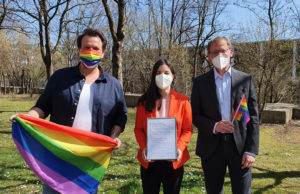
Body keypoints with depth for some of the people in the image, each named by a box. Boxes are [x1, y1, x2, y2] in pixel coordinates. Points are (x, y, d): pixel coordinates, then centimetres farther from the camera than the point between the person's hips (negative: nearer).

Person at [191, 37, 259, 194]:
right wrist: (214, 126, -16)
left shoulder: (246, 80, 3)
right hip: (211, 148, 0)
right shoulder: (200, 82, 3)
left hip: (240, 146, 0)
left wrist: (251, 151, -5)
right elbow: (194, 115, 3)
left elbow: (253, 118, 2)